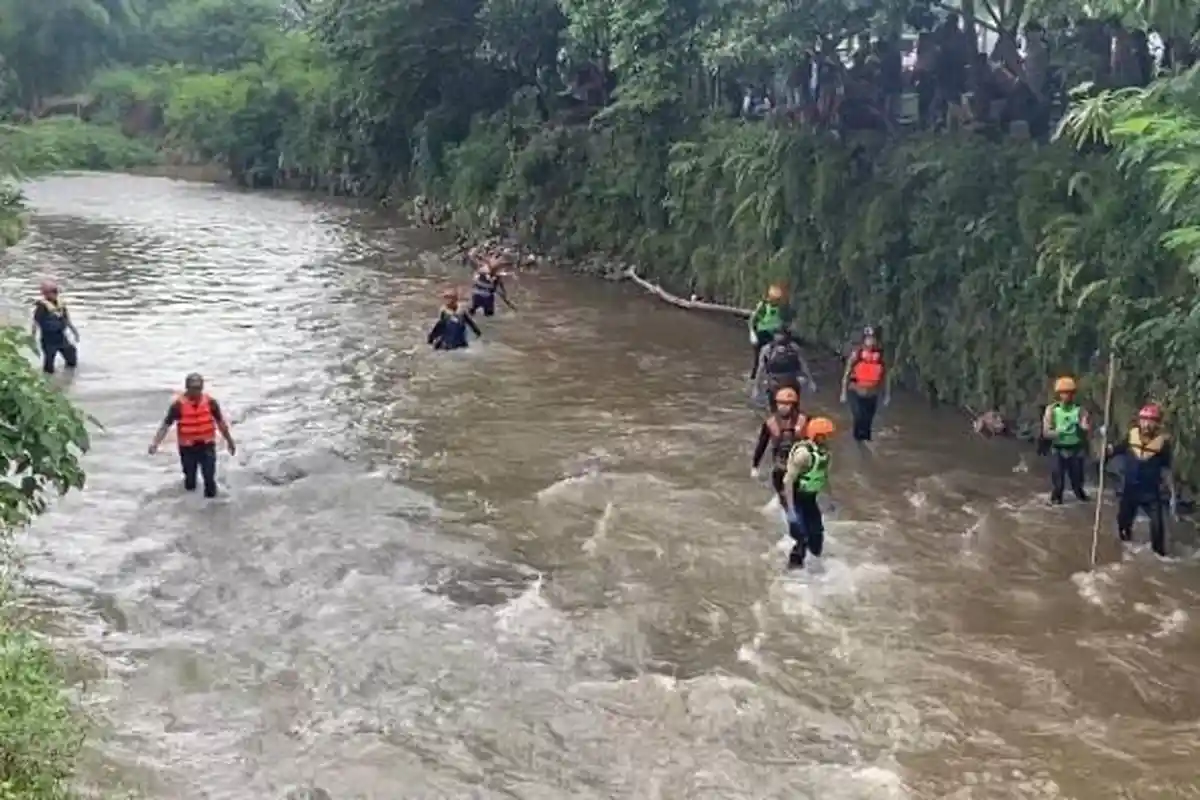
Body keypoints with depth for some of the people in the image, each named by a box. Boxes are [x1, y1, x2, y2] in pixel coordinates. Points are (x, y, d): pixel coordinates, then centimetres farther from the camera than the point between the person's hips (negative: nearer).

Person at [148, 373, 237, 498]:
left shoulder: (210, 402, -8)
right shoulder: (178, 404, -14)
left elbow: (220, 422, 4)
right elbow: (166, 425, -15)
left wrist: (229, 441, 13)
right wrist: (155, 443, -28)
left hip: (207, 446, 0)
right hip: (187, 448, 0)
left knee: (210, 477, -7)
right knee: (189, 478, 13)